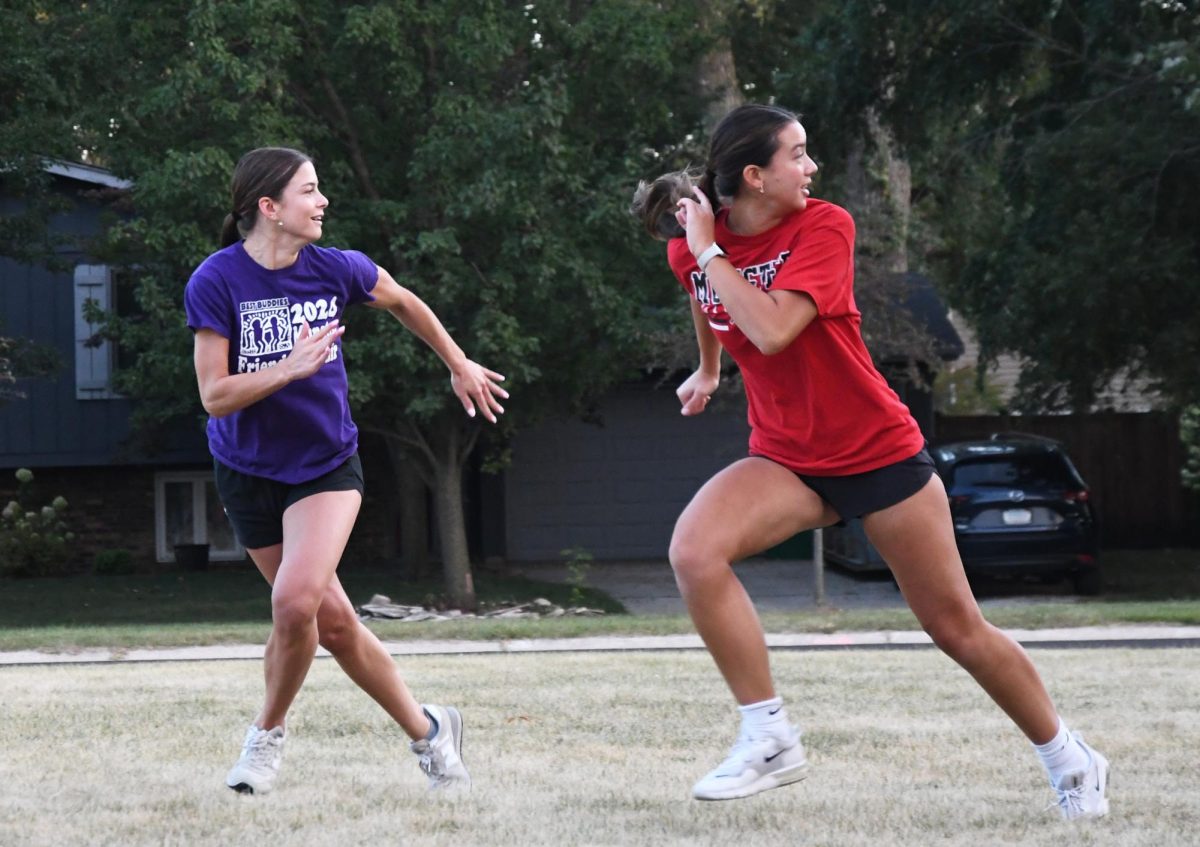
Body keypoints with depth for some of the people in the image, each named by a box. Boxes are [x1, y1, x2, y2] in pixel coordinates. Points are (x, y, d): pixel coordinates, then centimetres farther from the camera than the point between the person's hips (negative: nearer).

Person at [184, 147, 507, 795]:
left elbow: (404, 303, 13)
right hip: (249, 470, 0)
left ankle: (267, 735, 3)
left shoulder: (335, 270, -9)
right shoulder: (215, 283, -16)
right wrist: (291, 368, -30)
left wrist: (459, 366, 23)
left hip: (326, 466, 0)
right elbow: (215, 396, -18)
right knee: (332, 620, 4)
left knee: (295, 601, -21)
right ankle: (427, 730, 22)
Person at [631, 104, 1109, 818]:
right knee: (693, 552, -26)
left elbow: (771, 330, -32)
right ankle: (770, 740, -17)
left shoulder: (824, 228, -18)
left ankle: (1070, 760, 25)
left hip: (880, 453, -3)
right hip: (785, 460, 3)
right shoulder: (691, 247, -4)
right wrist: (709, 369, 35)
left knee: (958, 628, 4)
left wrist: (710, 252, -24)